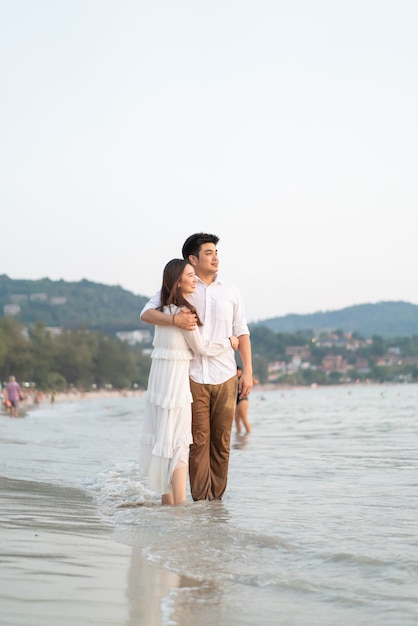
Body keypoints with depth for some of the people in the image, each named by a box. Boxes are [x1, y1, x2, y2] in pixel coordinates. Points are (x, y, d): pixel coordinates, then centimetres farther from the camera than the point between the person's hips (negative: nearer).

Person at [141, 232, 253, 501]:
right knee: (199, 441, -3)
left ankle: (216, 499, 10)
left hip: (225, 377, 2)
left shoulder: (231, 291, 11)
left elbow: (241, 333, 12)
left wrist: (248, 371, 4)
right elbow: (147, 313, -6)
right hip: (193, 376, -2)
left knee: (221, 441, 4)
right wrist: (174, 319, -25)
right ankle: (201, 500, 1)